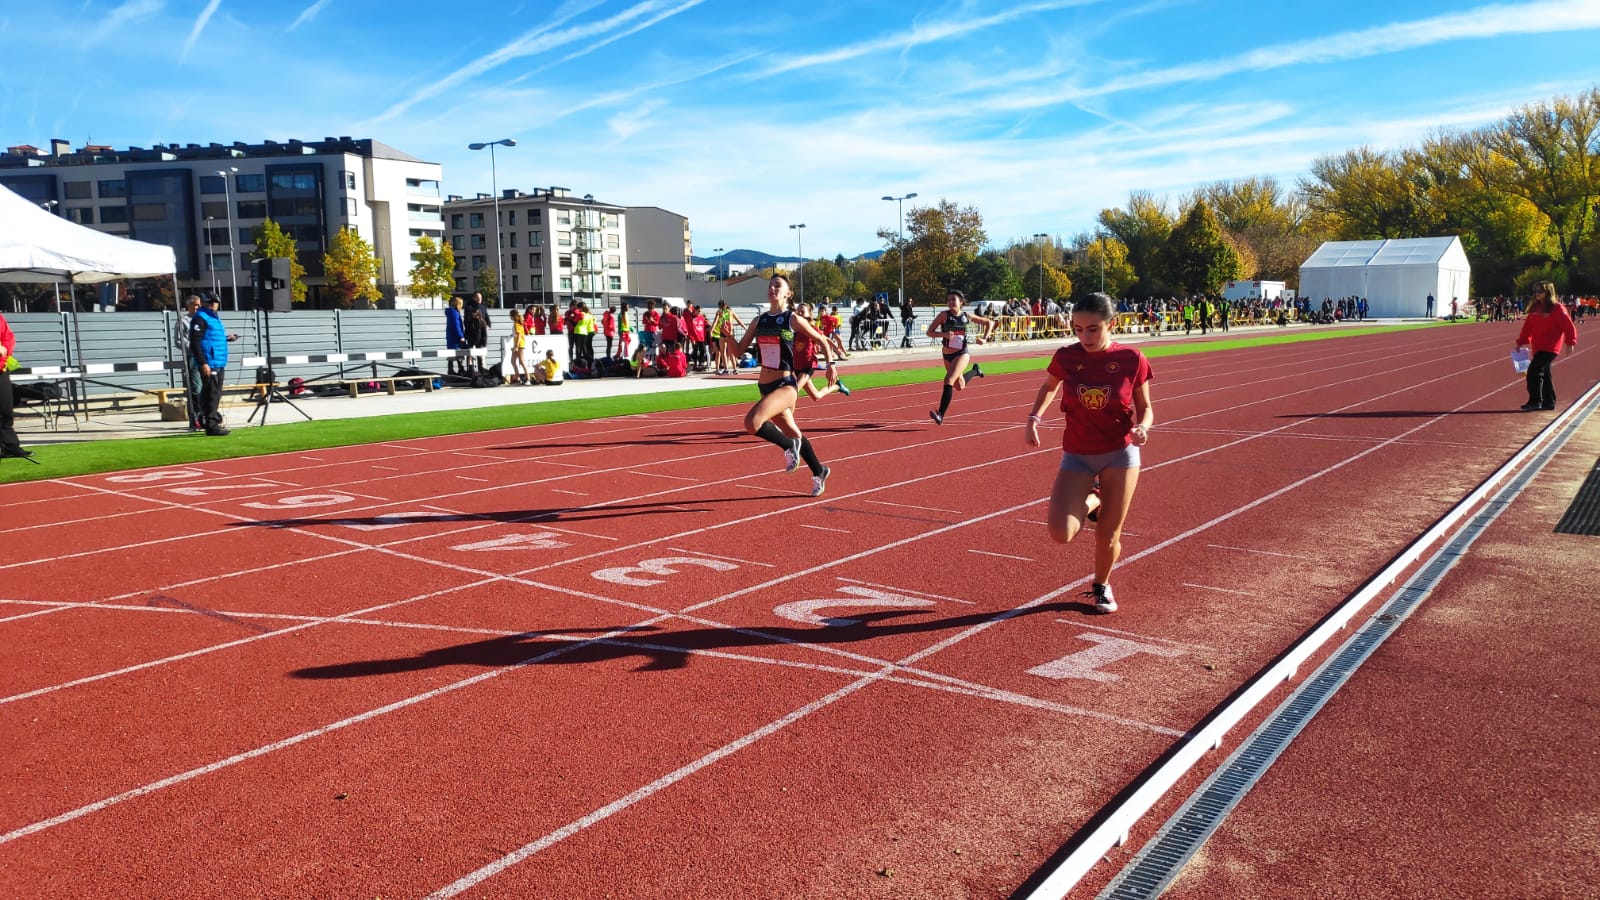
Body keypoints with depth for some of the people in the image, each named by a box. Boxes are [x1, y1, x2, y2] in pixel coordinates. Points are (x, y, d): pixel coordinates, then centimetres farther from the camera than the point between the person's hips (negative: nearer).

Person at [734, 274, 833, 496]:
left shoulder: (793, 320, -6)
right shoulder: (759, 321, 8)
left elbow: (822, 340, 3)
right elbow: (738, 352, 9)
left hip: (785, 385, -7)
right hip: (765, 386, 7)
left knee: (752, 422, -29)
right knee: (793, 432, 19)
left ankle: (789, 447, -4)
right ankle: (819, 471, 40)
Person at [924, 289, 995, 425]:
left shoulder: (967, 317, -5)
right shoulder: (944, 314, -7)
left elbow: (990, 322, 8)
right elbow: (929, 332, -12)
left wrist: (985, 338, -6)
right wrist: (944, 334, -28)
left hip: (962, 354, -3)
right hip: (947, 355, 3)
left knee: (949, 380, -24)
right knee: (960, 387, 22)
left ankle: (940, 415, -26)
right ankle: (975, 371, 53)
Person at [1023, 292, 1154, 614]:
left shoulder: (1131, 359, -10)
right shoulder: (1066, 357, -6)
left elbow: (1145, 408, 1)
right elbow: (1049, 387, 15)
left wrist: (1143, 427, -21)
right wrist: (1034, 417, -3)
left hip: (1120, 454, -1)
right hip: (1077, 455, 1)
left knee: (1108, 536, 4)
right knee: (1061, 533, -15)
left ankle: (1101, 587, 36)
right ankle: (1091, 502, 19)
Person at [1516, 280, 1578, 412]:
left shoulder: (1557, 308, -9)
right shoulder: (1535, 308, 10)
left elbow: (1569, 326, -10)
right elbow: (1528, 326, 13)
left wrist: (1570, 342, -14)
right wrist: (1521, 342, 10)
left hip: (1550, 348, -8)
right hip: (1538, 347, 8)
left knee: (1534, 371, -16)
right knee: (1544, 373, 13)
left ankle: (1535, 402, -11)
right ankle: (1549, 402, 24)